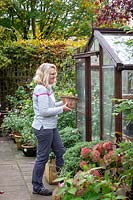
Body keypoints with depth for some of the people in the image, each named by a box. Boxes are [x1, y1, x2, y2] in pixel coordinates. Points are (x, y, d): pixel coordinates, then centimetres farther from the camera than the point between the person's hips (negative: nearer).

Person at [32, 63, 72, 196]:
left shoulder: (47, 88, 11)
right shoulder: (41, 90, -19)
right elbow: (44, 111, -24)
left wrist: (61, 103, 7)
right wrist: (61, 109, -15)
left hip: (51, 127, 10)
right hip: (43, 128, -10)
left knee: (60, 151, 16)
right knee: (42, 158, 0)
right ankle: (37, 187, 14)